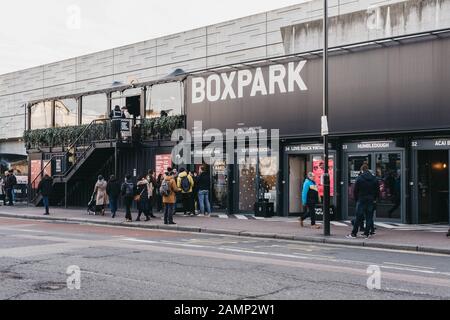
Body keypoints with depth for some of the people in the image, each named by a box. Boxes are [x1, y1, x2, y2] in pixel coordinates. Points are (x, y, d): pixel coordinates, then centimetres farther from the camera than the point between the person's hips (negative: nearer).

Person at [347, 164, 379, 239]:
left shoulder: (360, 179, -6)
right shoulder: (374, 179, 4)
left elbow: (355, 191, -4)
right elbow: (377, 190, 8)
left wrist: (356, 199, 7)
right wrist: (374, 199, 16)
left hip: (361, 200, -3)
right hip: (371, 201, 3)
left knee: (358, 218, 0)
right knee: (369, 217, 6)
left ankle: (354, 234, 1)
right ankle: (367, 234, 5)